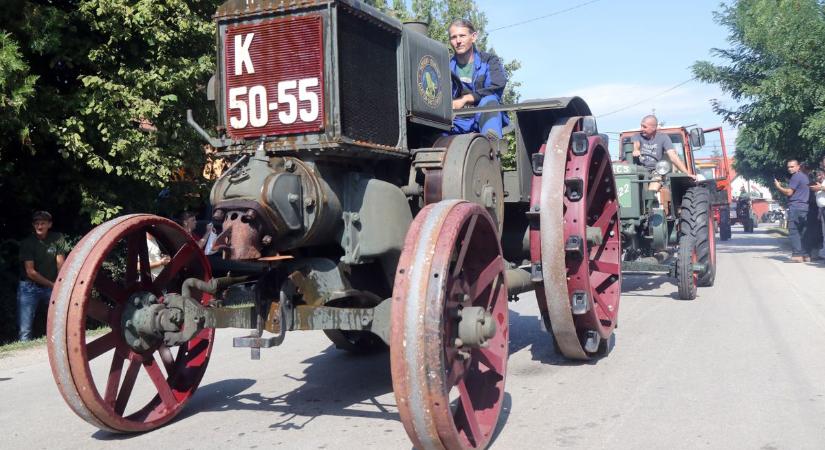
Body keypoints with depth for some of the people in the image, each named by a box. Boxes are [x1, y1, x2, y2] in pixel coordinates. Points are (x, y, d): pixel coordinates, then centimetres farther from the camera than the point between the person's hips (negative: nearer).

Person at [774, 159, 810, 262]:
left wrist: (778, 187, 3)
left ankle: (797, 254, -16)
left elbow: (789, 192, -11)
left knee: (793, 231, -10)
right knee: (802, 232, 10)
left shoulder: (796, 177, -9)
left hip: (795, 207, -9)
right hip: (805, 207, 9)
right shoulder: (805, 176, 21)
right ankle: (804, 254, 8)